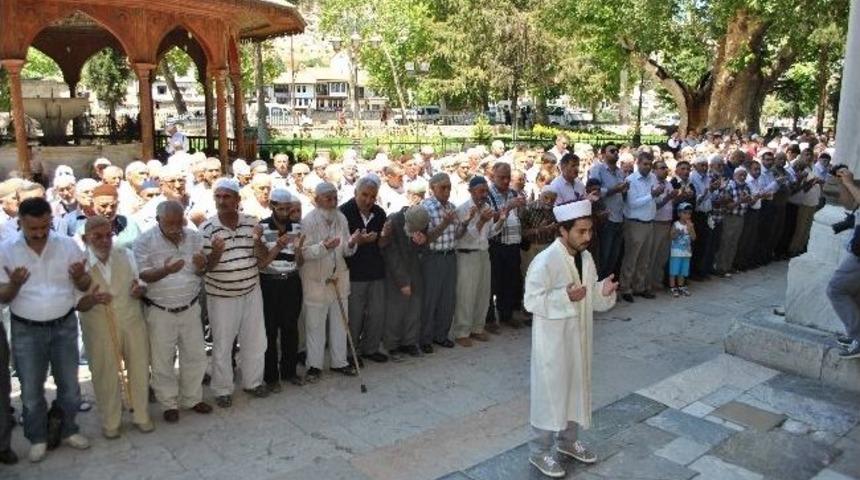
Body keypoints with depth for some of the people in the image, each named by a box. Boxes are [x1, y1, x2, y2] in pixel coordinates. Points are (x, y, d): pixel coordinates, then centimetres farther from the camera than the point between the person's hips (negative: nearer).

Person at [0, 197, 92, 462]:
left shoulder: (67, 244, -6)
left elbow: (84, 286, 1)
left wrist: (80, 277, -22)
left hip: (64, 326, 1)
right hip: (26, 331, -1)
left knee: (69, 384, 12)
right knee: (31, 389, 10)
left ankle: (68, 430, 32)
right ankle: (38, 438, 28)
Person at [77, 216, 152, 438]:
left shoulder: (125, 254, -1)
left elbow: (141, 284, 7)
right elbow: (78, 305, -7)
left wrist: (139, 290, -17)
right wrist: (92, 300, -29)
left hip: (132, 322, 3)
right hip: (99, 328, -3)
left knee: (139, 369, 11)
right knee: (105, 375, 9)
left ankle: (141, 416, 32)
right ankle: (110, 422, 30)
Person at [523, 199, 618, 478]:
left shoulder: (585, 257, 2)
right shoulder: (545, 261, -22)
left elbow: (590, 297, 11)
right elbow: (531, 301, -21)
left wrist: (603, 291, -10)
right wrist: (565, 297, -32)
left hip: (578, 337, 8)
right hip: (552, 340, -8)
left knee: (576, 388, 19)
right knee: (550, 392, 4)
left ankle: (567, 440, 39)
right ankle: (540, 451, 21)